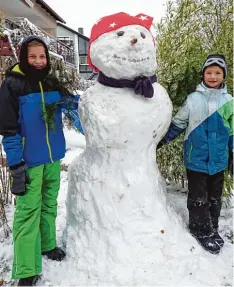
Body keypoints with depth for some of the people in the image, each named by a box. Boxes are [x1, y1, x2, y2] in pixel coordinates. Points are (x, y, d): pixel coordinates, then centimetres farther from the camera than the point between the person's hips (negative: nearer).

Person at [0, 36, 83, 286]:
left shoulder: (52, 83, 6)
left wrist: (70, 101, -11)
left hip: (53, 157, 6)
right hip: (29, 160, -5)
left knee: (49, 205, 18)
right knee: (28, 210, -1)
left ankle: (47, 244, 38)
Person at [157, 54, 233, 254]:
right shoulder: (193, 99, -5)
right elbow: (177, 124, 4)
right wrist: (161, 141, 2)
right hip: (196, 158, -2)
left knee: (214, 197, 17)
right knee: (198, 198, 7)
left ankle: (212, 228, 36)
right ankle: (202, 231, 25)